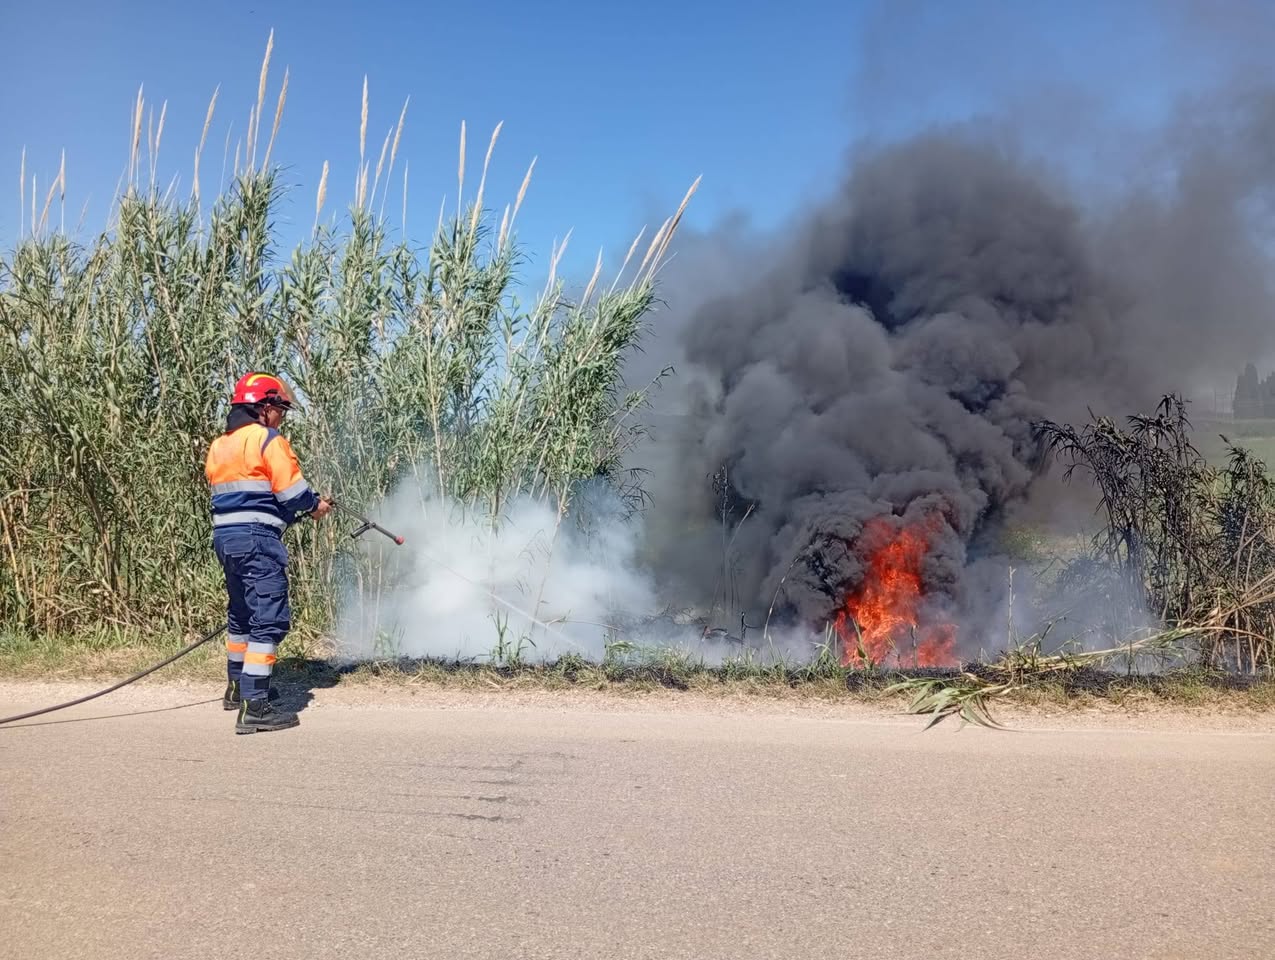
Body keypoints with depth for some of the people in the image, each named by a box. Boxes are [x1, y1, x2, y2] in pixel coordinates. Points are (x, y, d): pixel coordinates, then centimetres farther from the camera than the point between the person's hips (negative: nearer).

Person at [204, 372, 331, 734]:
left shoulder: (218, 446, 17)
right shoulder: (269, 439, -8)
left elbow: (231, 492, 15)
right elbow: (292, 491, -13)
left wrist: (287, 514, 14)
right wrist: (315, 505, 8)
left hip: (224, 534, 9)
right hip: (256, 538, -9)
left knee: (241, 613, 24)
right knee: (269, 620, -8)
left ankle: (237, 687, 39)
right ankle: (254, 707, -13)